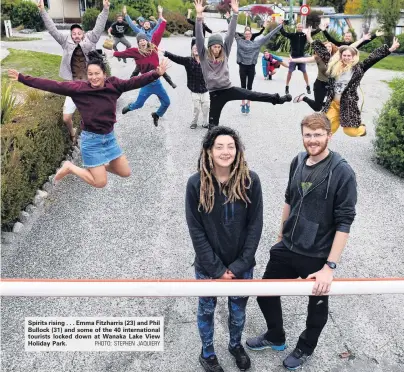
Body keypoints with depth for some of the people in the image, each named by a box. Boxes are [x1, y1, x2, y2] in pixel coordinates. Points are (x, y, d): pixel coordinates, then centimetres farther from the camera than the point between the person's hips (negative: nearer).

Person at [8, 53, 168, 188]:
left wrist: (156, 73, -24)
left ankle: (98, 165, 35)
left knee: (125, 173, 11)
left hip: (110, 137, 5)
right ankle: (69, 167, 19)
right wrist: (22, 78, -12)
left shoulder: (114, 85, -6)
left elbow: (135, 82, -13)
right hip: (91, 139, -4)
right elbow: (52, 85, -12)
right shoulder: (79, 88, -13)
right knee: (100, 183, -2)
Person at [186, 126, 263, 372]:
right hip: (208, 267, -1)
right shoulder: (196, 184, -15)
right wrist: (216, 268, -13)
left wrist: (239, 265, -12)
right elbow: (196, 231, -12)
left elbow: (255, 225, -9)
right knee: (207, 310, 19)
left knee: (238, 310, 22)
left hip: (242, 265, 1)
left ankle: (236, 345, 52)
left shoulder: (250, 181, -13)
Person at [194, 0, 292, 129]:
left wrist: (235, 14, -7)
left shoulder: (224, 54, 5)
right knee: (213, 121, 5)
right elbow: (199, 37, -14)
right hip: (215, 93, -2)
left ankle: (277, 99, 10)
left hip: (229, 89, 2)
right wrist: (199, 16, -26)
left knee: (253, 95, -2)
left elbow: (230, 34, 0)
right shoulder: (204, 56, -3)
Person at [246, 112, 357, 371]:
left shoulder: (342, 172, -18)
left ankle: (305, 349, 46)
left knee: (317, 305, 17)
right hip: (286, 249, 5)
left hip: (318, 257, -5)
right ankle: (275, 338, 43)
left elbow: (344, 222, -19)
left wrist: (330, 266, -22)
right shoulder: (298, 162, 0)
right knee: (266, 293, 15)